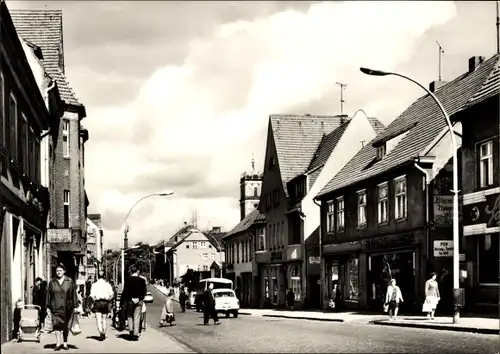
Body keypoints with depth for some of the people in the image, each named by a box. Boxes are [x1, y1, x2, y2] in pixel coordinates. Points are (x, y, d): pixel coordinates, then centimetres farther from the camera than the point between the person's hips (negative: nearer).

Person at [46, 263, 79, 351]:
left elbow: (74, 294, 3)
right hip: (55, 307, 0)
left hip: (66, 308, 0)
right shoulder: (52, 282, 6)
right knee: (56, 324, -10)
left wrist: (75, 306, 0)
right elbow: (48, 295, 9)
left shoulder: (70, 281, 3)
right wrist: (48, 307, 5)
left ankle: (65, 343, 16)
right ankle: (58, 343, -11)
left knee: (65, 326, 7)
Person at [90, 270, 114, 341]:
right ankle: (104, 334, 21)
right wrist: (108, 300, 10)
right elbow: (112, 294, -4)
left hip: (97, 303, -2)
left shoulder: (94, 284, 0)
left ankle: (101, 332, -28)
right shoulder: (107, 284, 4)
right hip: (105, 303, 2)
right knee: (104, 319, 16)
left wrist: (95, 300, 7)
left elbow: (92, 296, -8)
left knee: (98, 320, -7)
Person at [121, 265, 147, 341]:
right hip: (139, 301, 1)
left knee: (130, 316, 17)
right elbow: (144, 291, 0)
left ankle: (131, 330, 2)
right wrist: (140, 298, 7)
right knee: (137, 317, 4)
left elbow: (125, 292, -5)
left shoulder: (128, 280, -6)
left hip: (130, 300, -1)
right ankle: (135, 335, 2)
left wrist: (124, 301, 1)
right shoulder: (142, 280, -2)